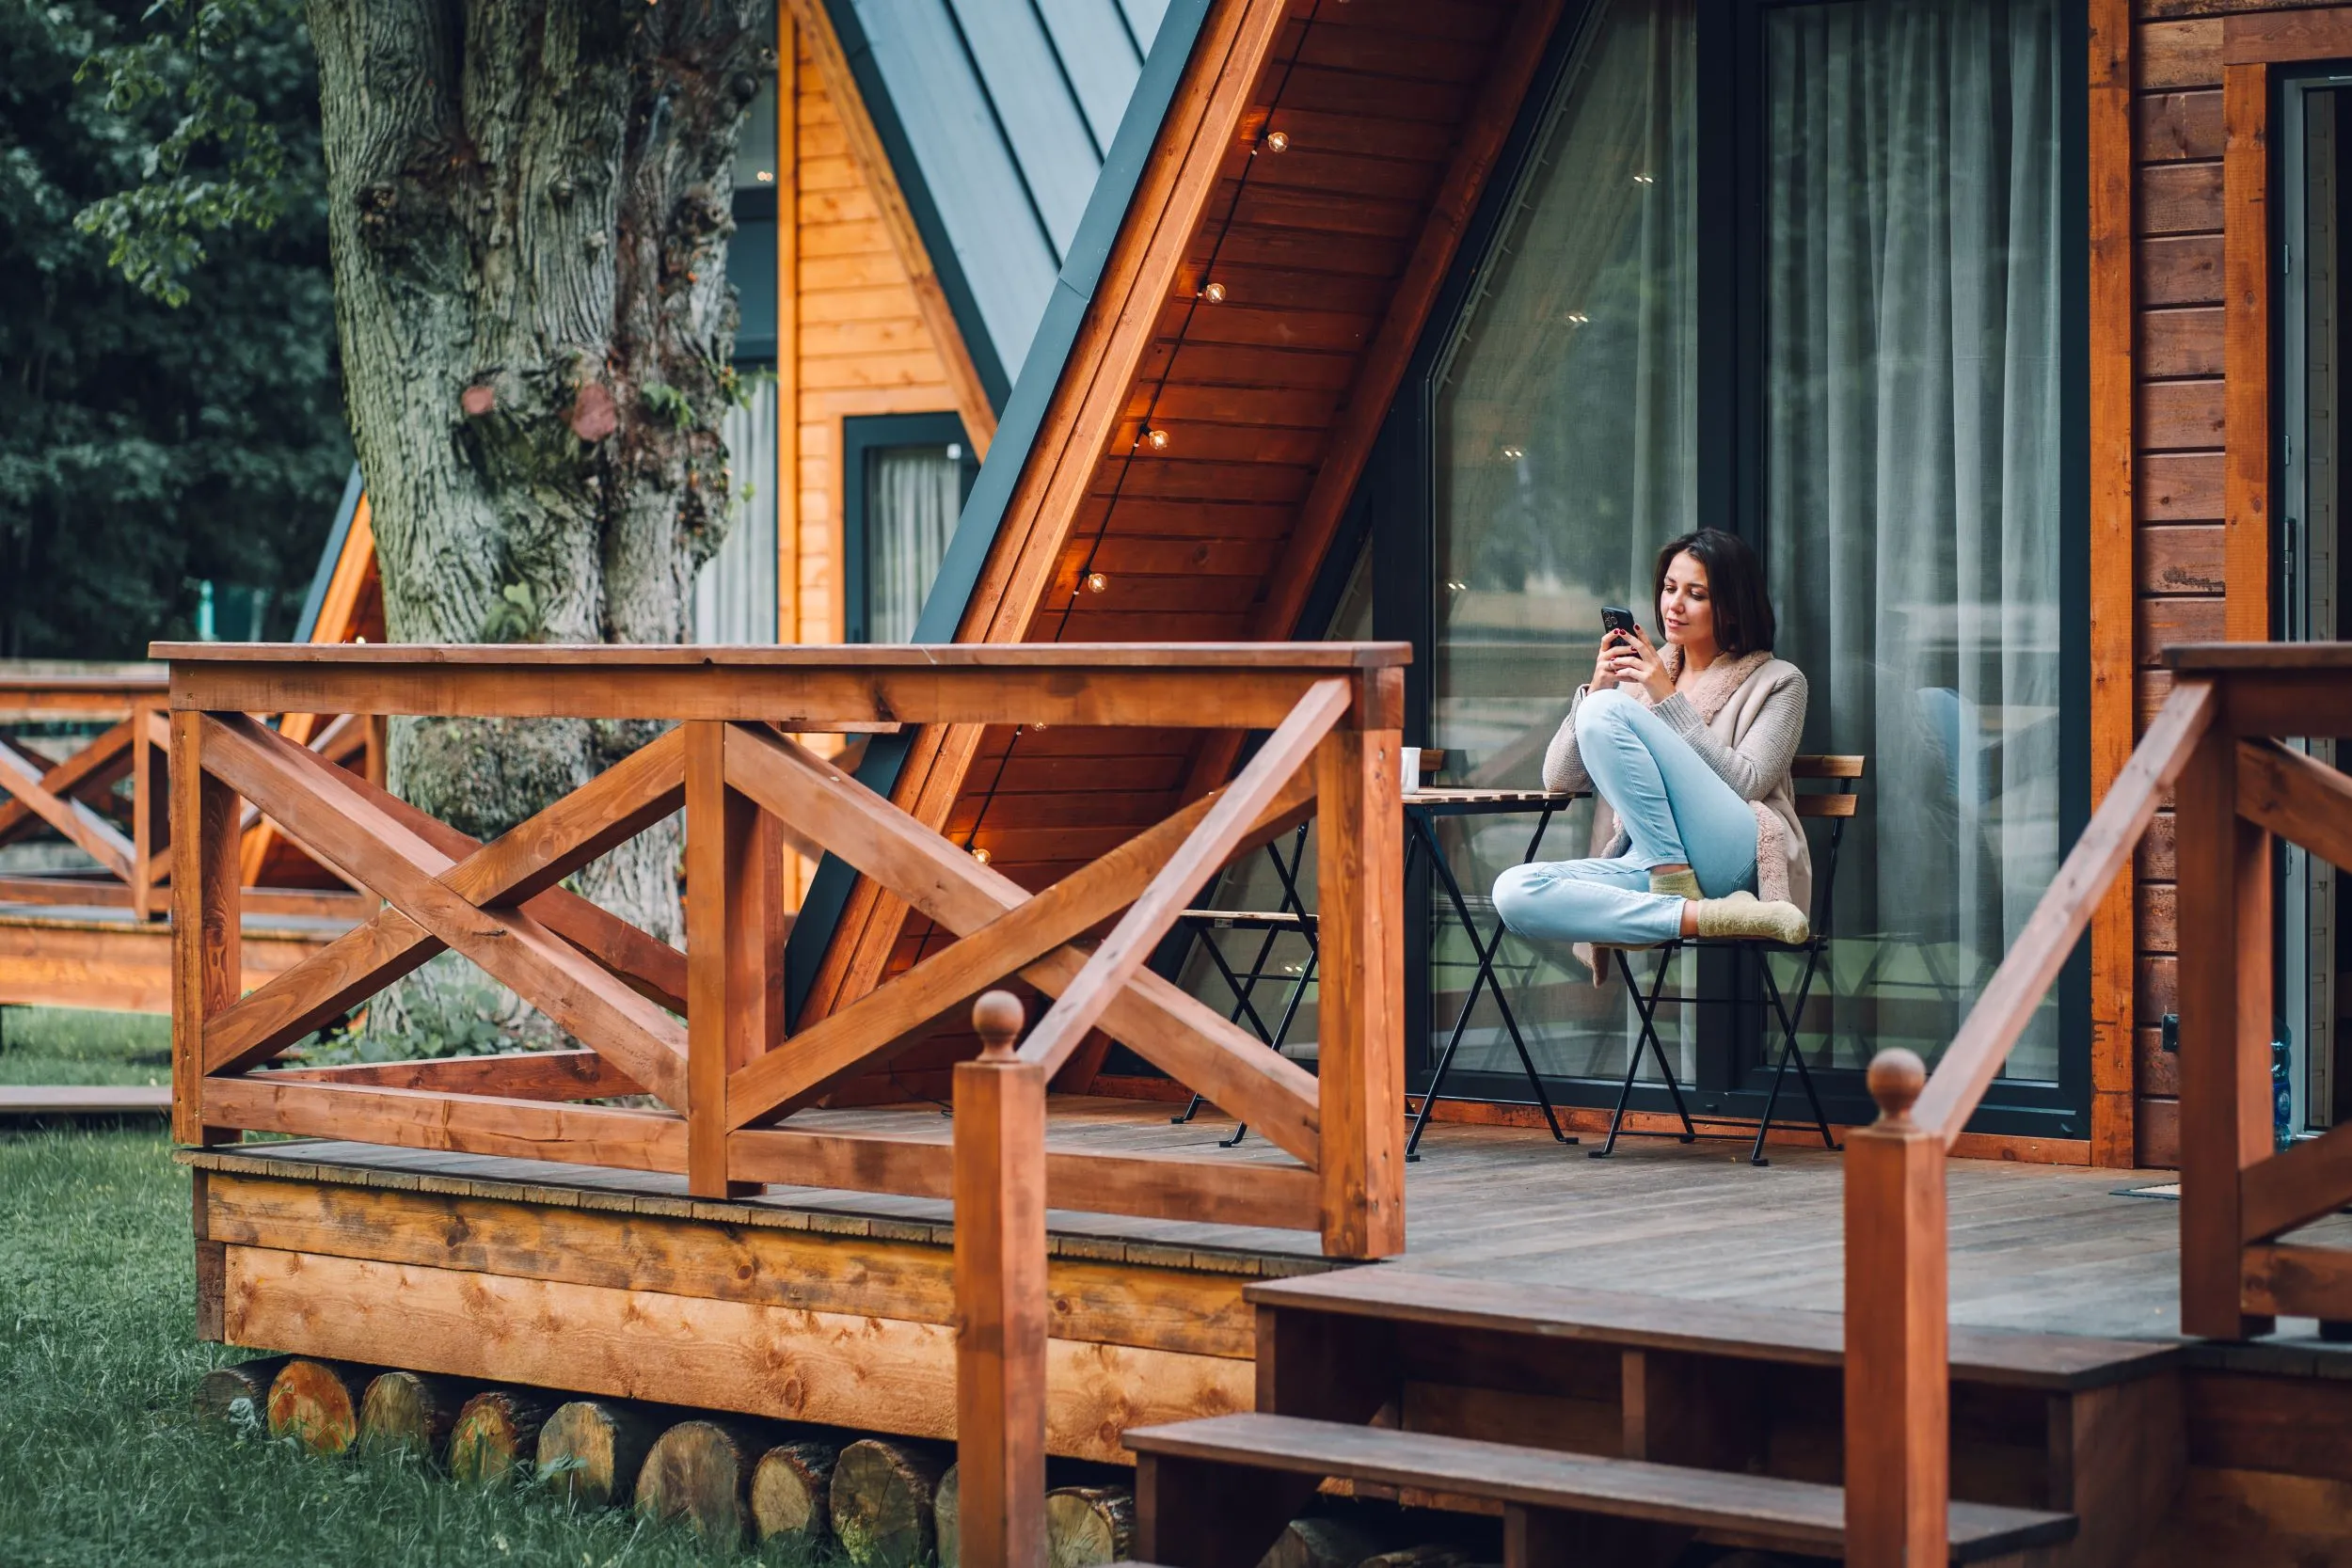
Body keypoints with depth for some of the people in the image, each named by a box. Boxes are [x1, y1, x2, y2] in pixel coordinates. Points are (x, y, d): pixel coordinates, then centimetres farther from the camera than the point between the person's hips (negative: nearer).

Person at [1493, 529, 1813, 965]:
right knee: (1514, 892, -27)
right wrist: (1597, 690, 1)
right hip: (1648, 864, 5)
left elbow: (1745, 785, -5)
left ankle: (1679, 888, -23)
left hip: (1735, 859, -5)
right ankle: (1711, 917, -31)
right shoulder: (1639, 674, 23)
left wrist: (1670, 700, -6)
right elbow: (1559, 779, 15)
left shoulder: (1777, 681, 11)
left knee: (1607, 712, -21)